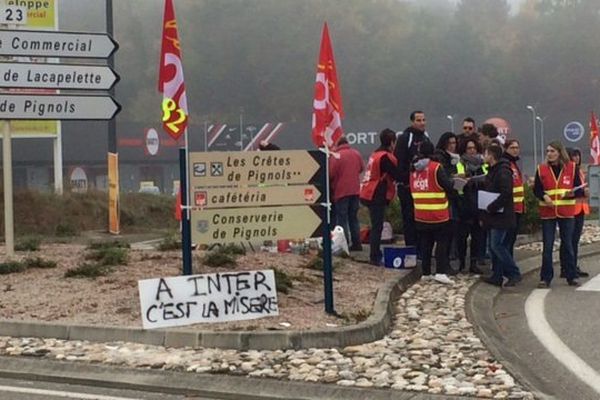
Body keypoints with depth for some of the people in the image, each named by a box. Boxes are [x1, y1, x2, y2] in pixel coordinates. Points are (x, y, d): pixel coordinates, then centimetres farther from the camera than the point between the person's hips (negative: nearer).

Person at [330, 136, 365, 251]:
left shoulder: (335, 156, -13)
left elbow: (331, 174, -13)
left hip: (341, 191, -5)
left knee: (342, 219, 0)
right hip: (355, 190, 5)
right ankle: (356, 244, 13)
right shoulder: (356, 153, 4)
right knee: (354, 218, 14)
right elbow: (362, 168, 15)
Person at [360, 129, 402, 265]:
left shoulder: (376, 154, 12)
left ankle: (376, 254, 23)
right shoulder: (385, 157, -17)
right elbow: (397, 175, -16)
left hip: (370, 194, 9)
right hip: (377, 196, -9)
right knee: (377, 227, -5)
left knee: (376, 226, 16)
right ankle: (374, 257, -3)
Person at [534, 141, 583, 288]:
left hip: (567, 213, 0)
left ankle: (571, 276, 17)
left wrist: (572, 193, -19)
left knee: (567, 245, 7)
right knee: (547, 246, 1)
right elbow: (536, 190, 5)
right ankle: (545, 278, 7)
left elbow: (580, 190, 2)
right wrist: (544, 196, -15)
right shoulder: (541, 169, 2)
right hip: (547, 212, 0)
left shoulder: (572, 167, 0)